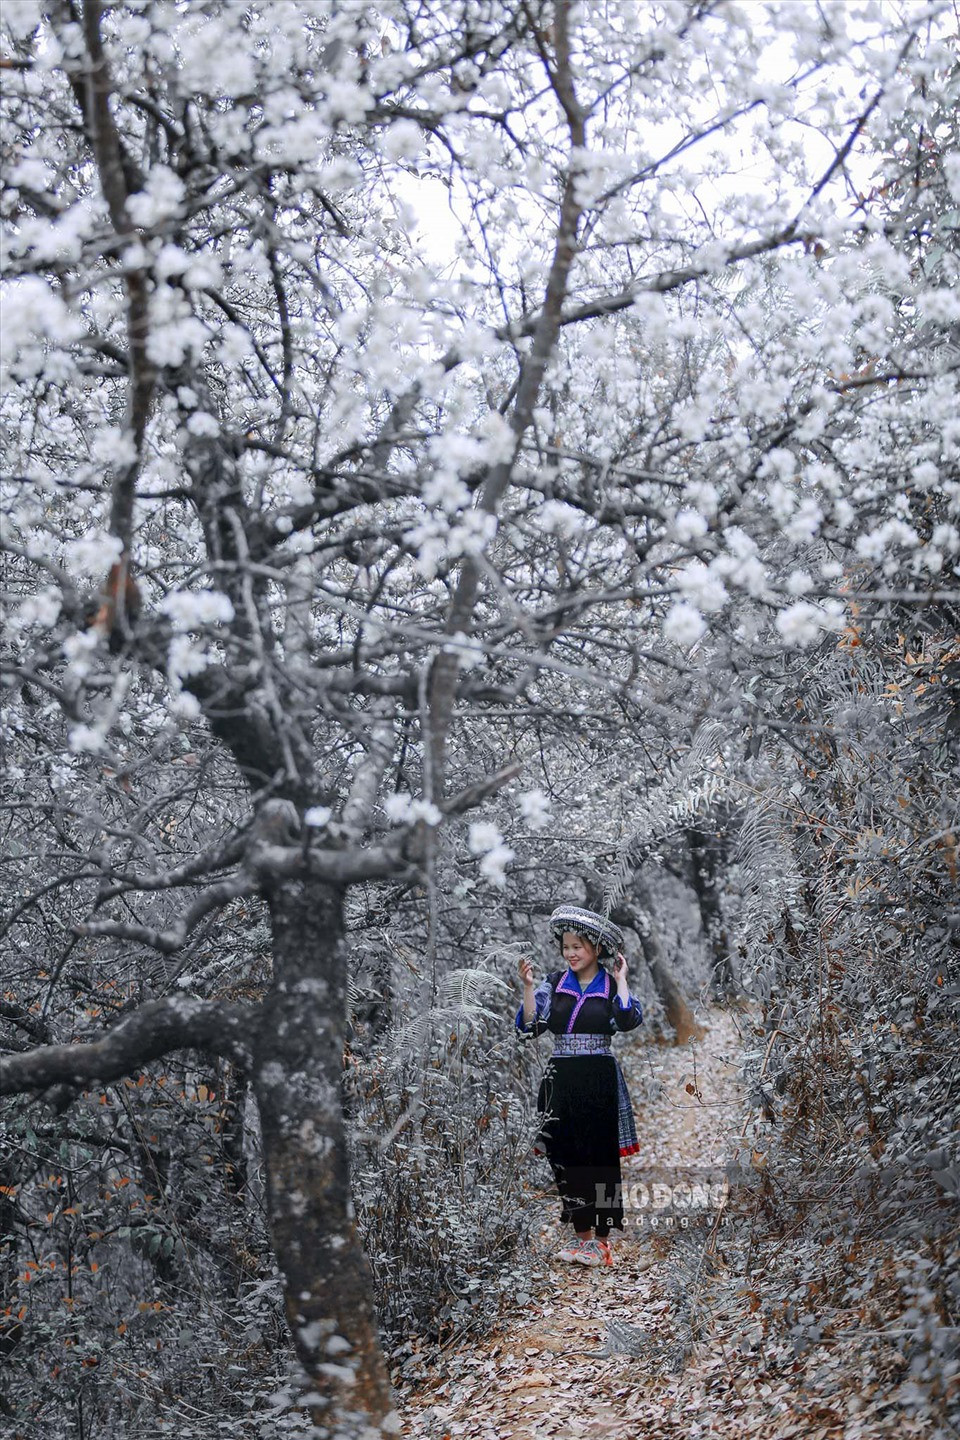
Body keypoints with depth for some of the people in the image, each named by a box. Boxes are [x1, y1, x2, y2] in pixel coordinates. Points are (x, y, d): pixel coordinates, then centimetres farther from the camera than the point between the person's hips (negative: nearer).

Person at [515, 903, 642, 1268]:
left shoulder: (611, 987, 0)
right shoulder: (554, 983, 7)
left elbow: (629, 1020, -17)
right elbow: (532, 1025, -1)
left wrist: (621, 980, -11)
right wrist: (528, 986, -9)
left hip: (599, 1081, -3)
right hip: (561, 1081, 3)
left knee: (600, 1158, 0)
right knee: (565, 1159, 7)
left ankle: (601, 1239, 8)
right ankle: (581, 1235, 19)